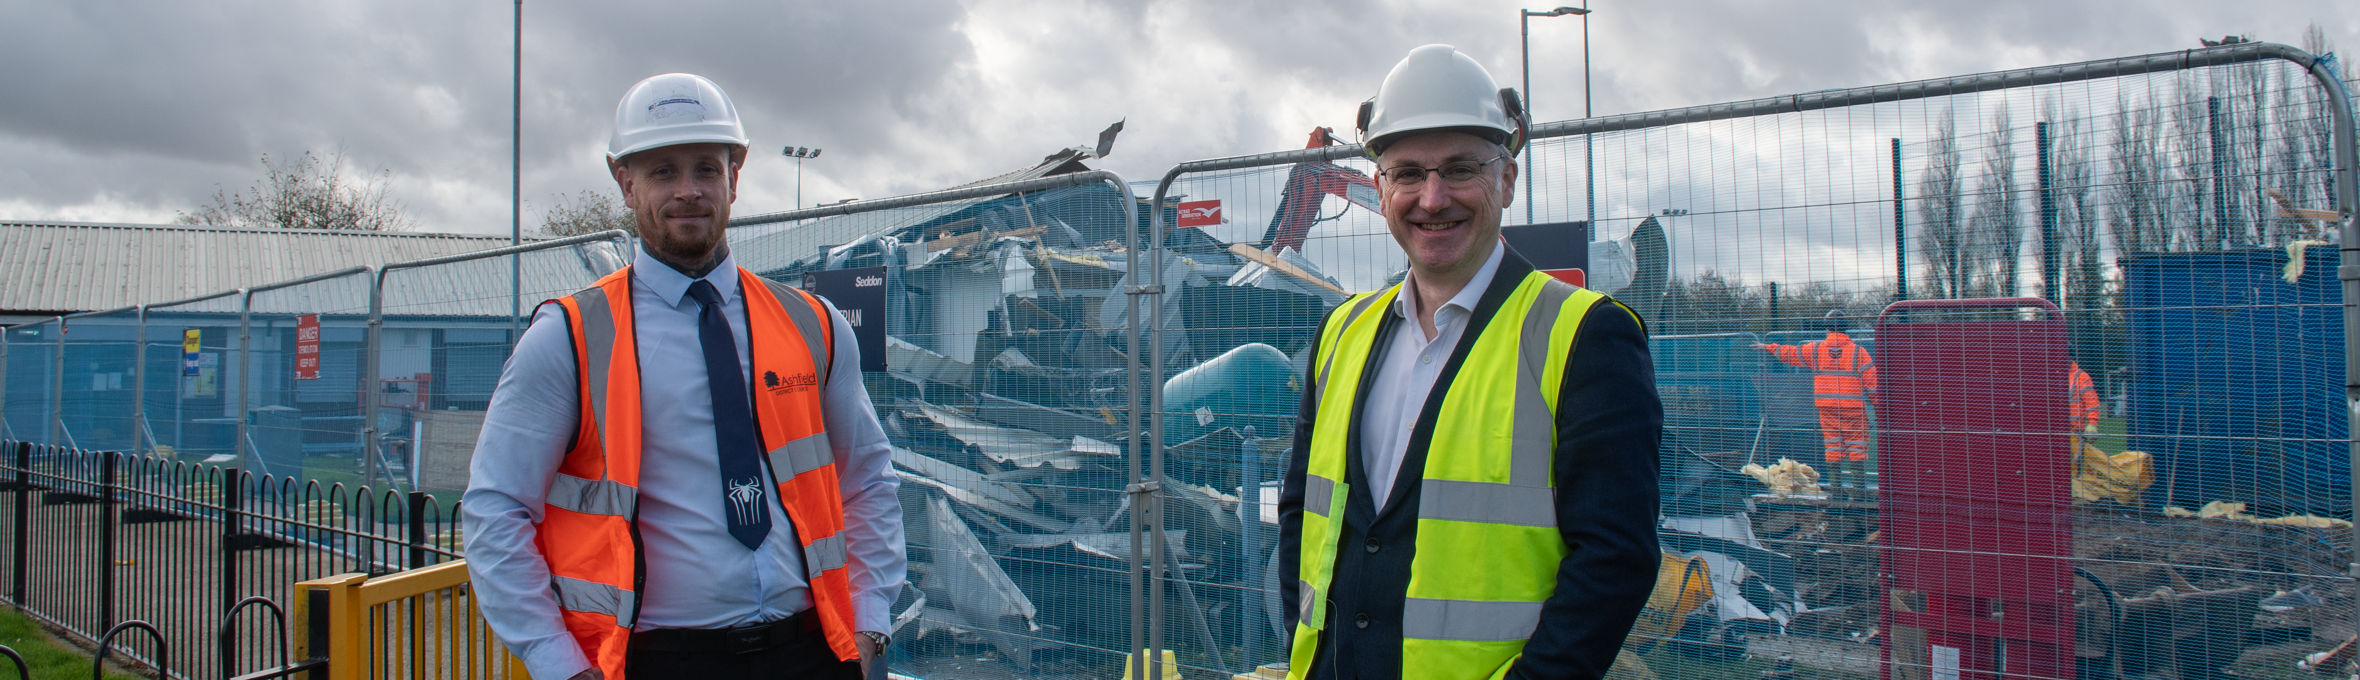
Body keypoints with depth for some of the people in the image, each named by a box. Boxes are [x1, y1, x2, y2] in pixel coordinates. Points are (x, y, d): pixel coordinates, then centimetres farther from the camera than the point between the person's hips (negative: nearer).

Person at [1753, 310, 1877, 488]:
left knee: (1833, 445, 7)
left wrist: (1767, 347, 29)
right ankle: (1858, 484, -2)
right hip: (1853, 407, -2)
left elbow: (1789, 353, 15)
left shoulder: (1815, 349, 3)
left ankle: (1836, 486, 9)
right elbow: (1871, 380, -3)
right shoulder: (1858, 351, -2)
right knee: (1857, 445, 2)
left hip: (1826, 407, 2)